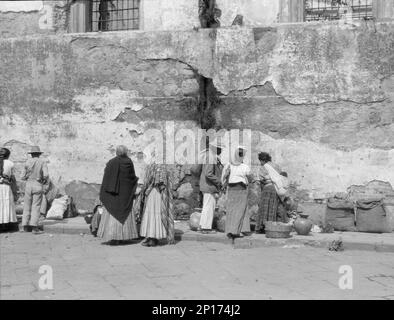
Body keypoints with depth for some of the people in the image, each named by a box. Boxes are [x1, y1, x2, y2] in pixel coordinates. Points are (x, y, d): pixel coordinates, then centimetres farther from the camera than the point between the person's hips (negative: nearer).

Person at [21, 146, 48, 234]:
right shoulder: (43, 162, -1)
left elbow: (23, 177, 5)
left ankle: (25, 226, 9)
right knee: (36, 207, -2)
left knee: (27, 206, 11)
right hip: (38, 186, -2)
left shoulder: (27, 162, 5)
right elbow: (46, 175, -13)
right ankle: (34, 227, -11)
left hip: (28, 185, 2)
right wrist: (45, 181, 9)